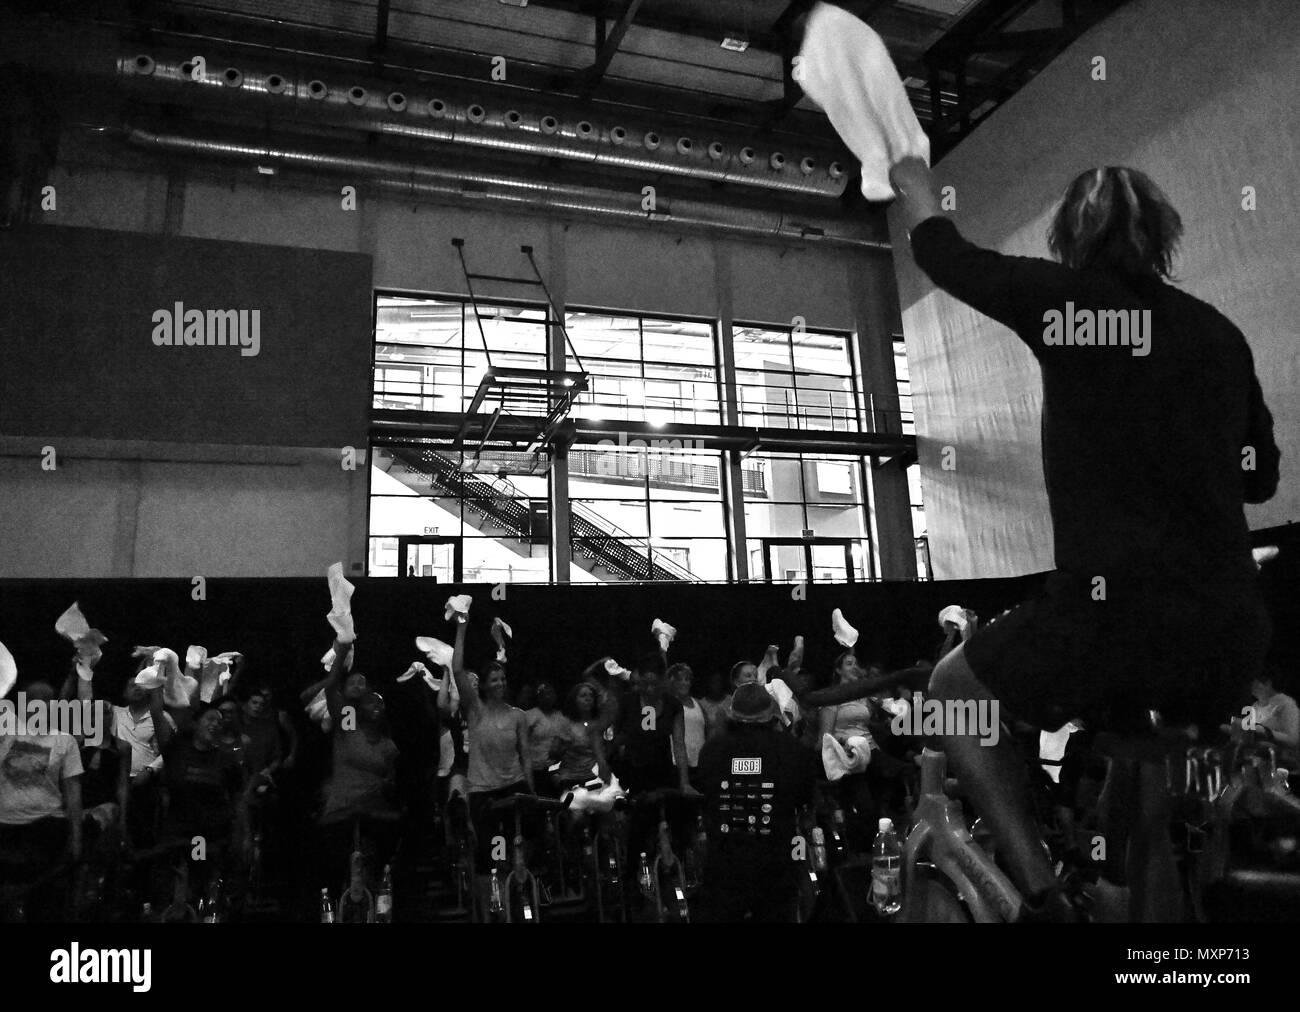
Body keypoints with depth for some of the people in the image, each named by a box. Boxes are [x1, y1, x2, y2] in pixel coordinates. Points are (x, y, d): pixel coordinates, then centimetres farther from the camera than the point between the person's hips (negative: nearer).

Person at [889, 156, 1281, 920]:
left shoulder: (1062, 297, -3)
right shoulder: (1220, 332, 11)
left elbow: (943, 252, 13)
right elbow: (1261, 477, 20)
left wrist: (913, 178, 32)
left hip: (1117, 612, -6)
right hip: (1233, 622, 6)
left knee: (953, 692, 20)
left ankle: (1043, 895, 11)